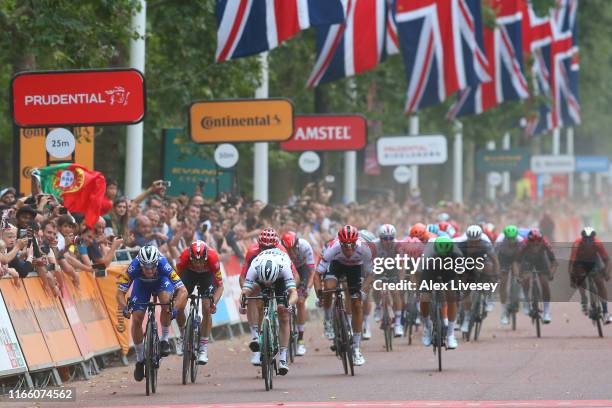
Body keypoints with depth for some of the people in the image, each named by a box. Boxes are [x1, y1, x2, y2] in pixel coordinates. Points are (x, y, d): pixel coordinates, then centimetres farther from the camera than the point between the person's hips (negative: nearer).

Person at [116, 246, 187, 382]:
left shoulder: (164, 266, -40)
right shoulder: (133, 268, -38)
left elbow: (183, 291, -40)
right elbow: (120, 292, -33)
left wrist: (175, 309, -55)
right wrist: (124, 309, -51)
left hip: (161, 281, -1)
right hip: (141, 283, 1)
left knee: (166, 302, -32)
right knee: (136, 319, -11)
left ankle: (164, 339, -9)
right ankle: (140, 359, 9)